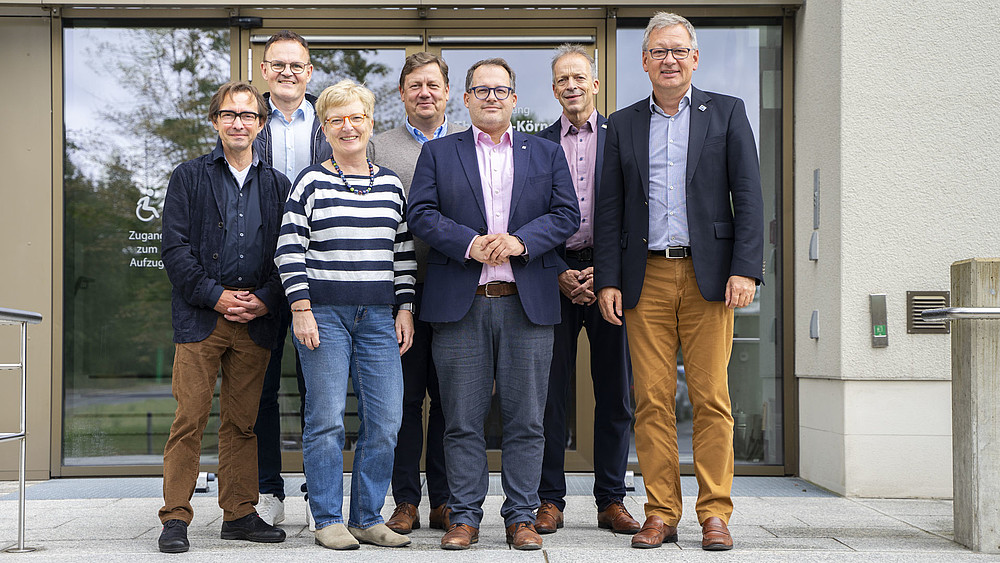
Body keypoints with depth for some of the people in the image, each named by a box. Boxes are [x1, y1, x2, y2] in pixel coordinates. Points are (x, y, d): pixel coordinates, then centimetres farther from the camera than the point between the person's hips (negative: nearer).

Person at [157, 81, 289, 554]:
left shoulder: (277, 185, 12)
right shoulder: (188, 178, 5)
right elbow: (175, 249, -3)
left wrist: (265, 300, -7)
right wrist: (216, 296, -12)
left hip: (256, 320, 3)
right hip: (200, 318, -2)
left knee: (242, 422, 9)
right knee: (189, 420, -4)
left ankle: (239, 514, 17)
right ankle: (175, 518, 3)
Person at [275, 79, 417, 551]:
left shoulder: (390, 185, 14)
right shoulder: (311, 182, 2)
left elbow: (403, 253, 16)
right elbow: (290, 248, -2)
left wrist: (405, 309, 8)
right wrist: (301, 309, -10)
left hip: (378, 317, 4)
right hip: (324, 315, -4)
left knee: (385, 420, 0)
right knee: (326, 418, -4)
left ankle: (367, 518, 11)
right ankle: (328, 520, 7)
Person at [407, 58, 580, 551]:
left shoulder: (547, 154, 14)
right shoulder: (437, 153, 12)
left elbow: (566, 214, 5)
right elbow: (421, 214, 1)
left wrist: (519, 241, -11)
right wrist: (470, 243, -13)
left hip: (527, 303, 1)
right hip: (459, 305, -1)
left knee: (525, 420, 3)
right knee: (462, 420, 2)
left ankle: (521, 516, 11)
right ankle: (464, 516, 11)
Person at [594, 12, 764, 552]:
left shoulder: (726, 113, 9)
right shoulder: (623, 125, 13)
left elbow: (748, 195, 2)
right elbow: (609, 208, 11)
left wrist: (745, 269, -8)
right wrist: (607, 279, 2)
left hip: (709, 275, -1)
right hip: (646, 278, 2)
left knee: (712, 399, -2)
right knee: (651, 400, 0)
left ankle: (715, 514, 6)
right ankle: (661, 514, 8)